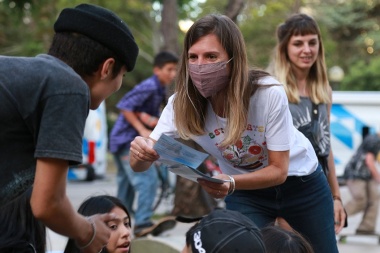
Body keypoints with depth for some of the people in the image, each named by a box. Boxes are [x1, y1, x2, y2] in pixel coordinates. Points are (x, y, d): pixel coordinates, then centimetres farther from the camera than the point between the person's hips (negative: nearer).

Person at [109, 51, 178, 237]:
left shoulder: (160, 90, 12)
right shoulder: (149, 87, -17)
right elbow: (124, 107, -22)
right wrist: (143, 130, -22)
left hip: (123, 141, 10)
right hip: (128, 140, -10)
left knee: (127, 184, 17)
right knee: (147, 179, -17)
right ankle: (142, 223, -22)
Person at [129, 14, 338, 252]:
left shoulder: (269, 93, -33)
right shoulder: (182, 103, -24)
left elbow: (279, 170, -26)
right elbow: (140, 165, -26)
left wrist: (231, 183, -45)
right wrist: (141, 152, -51)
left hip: (300, 182, -1)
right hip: (246, 190, 1)